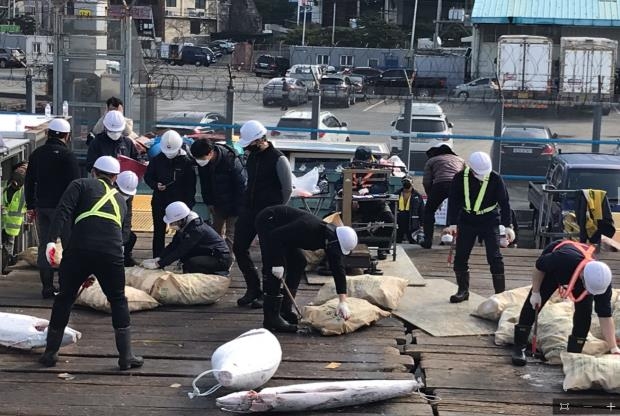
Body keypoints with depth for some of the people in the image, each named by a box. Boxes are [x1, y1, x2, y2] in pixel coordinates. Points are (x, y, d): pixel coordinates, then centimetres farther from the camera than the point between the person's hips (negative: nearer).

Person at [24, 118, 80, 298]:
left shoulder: (36, 154, 10)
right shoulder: (67, 155, -11)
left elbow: (29, 182, 15)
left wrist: (30, 207, 21)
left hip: (41, 207, 6)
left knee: (44, 247, 9)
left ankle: (47, 287, 10)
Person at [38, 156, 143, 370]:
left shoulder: (81, 185, 17)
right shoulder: (120, 199, 29)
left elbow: (63, 212, -2)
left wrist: (51, 240, -10)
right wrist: (96, 273, 46)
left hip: (79, 250, -2)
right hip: (112, 254, 2)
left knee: (64, 298, 17)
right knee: (118, 301, 19)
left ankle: (50, 352, 24)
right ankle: (126, 356, 17)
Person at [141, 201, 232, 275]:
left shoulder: (196, 229, -27)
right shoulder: (185, 226, -1)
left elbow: (180, 251, -29)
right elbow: (173, 245, 1)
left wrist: (157, 264, -27)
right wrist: (157, 259, -12)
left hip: (222, 259, -9)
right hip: (209, 255, 9)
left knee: (191, 263, -27)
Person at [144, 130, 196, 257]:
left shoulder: (186, 162, -7)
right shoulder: (157, 160, -2)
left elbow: (191, 184, -5)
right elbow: (147, 176, 7)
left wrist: (189, 203, -10)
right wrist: (155, 185, -14)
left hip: (179, 203, -2)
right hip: (160, 202, 2)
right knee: (159, 232, 8)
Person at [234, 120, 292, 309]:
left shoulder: (278, 159, -13)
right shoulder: (252, 156, 8)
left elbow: (287, 189, -8)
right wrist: (246, 203, 15)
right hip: (248, 209, 8)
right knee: (239, 248, 6)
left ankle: (266, 293, 11)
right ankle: (253, 289, 19)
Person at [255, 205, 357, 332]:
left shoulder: (333, 237, -10)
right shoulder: (308, 228, -35)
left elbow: (338, 270, -9)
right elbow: (276, 236, -32)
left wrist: (343, 302, -13)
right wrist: (278, 264, -31)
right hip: (267, 221, -9)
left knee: (299, 262, 5)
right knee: (273, 271, -16)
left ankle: (285, 311, 11)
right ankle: (271, 319, -14)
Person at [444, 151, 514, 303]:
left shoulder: (495, 179, -14)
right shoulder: (460, 178, -11)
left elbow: (504, 202, -9)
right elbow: (453, 201, -6)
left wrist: (508, 226, -14)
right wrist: (452, 224, -13)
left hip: (490, 222, -2)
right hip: (467, 221, 2)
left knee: (495, 257, -9)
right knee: (460, 256, 2)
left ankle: (500, 292, -2)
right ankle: (463, 290, 16)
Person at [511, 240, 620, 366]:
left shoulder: (602, 280, -37)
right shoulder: (563, 259, -47)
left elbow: (605, 316, -29)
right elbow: (539, 266, -23)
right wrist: (535, 292, -16)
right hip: (552, 270, -1)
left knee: (584, 312, -14)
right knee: (533, 304, -8)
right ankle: (519, 348, 4)